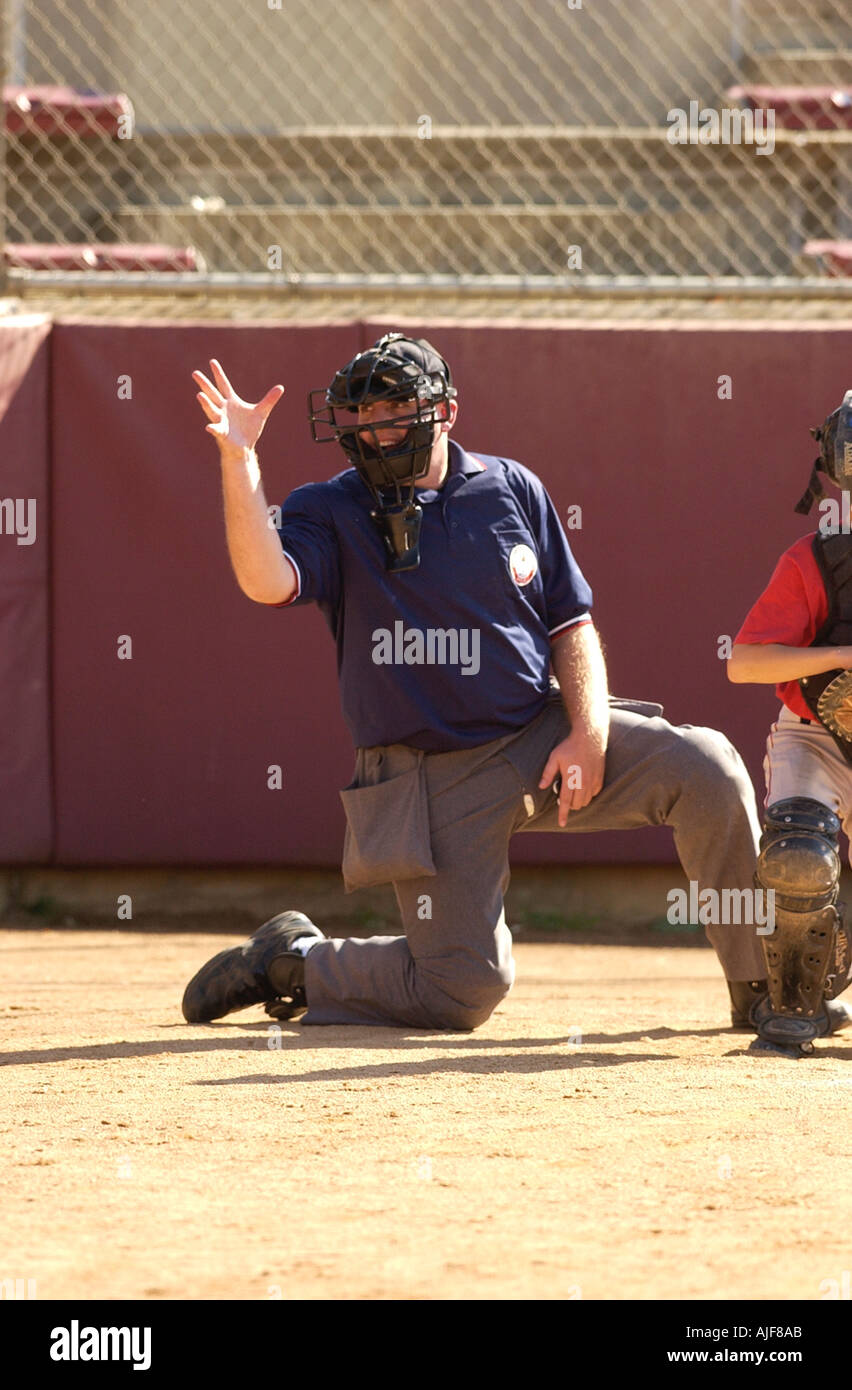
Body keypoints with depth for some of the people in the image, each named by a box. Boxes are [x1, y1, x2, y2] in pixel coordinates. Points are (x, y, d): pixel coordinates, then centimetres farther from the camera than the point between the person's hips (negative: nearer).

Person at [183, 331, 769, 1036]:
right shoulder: (328, 511, -3)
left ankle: (763, 992, -7)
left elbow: (571, 623, 7)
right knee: (466, 990, -8)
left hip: (543, 733, 3)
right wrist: (238, 457, -34)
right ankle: (293, 961, 20)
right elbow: (267, 580, -24)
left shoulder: (511, 489, 6)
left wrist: (588, 735, -7)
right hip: (433, 778, -3)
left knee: (706, 767, -19)